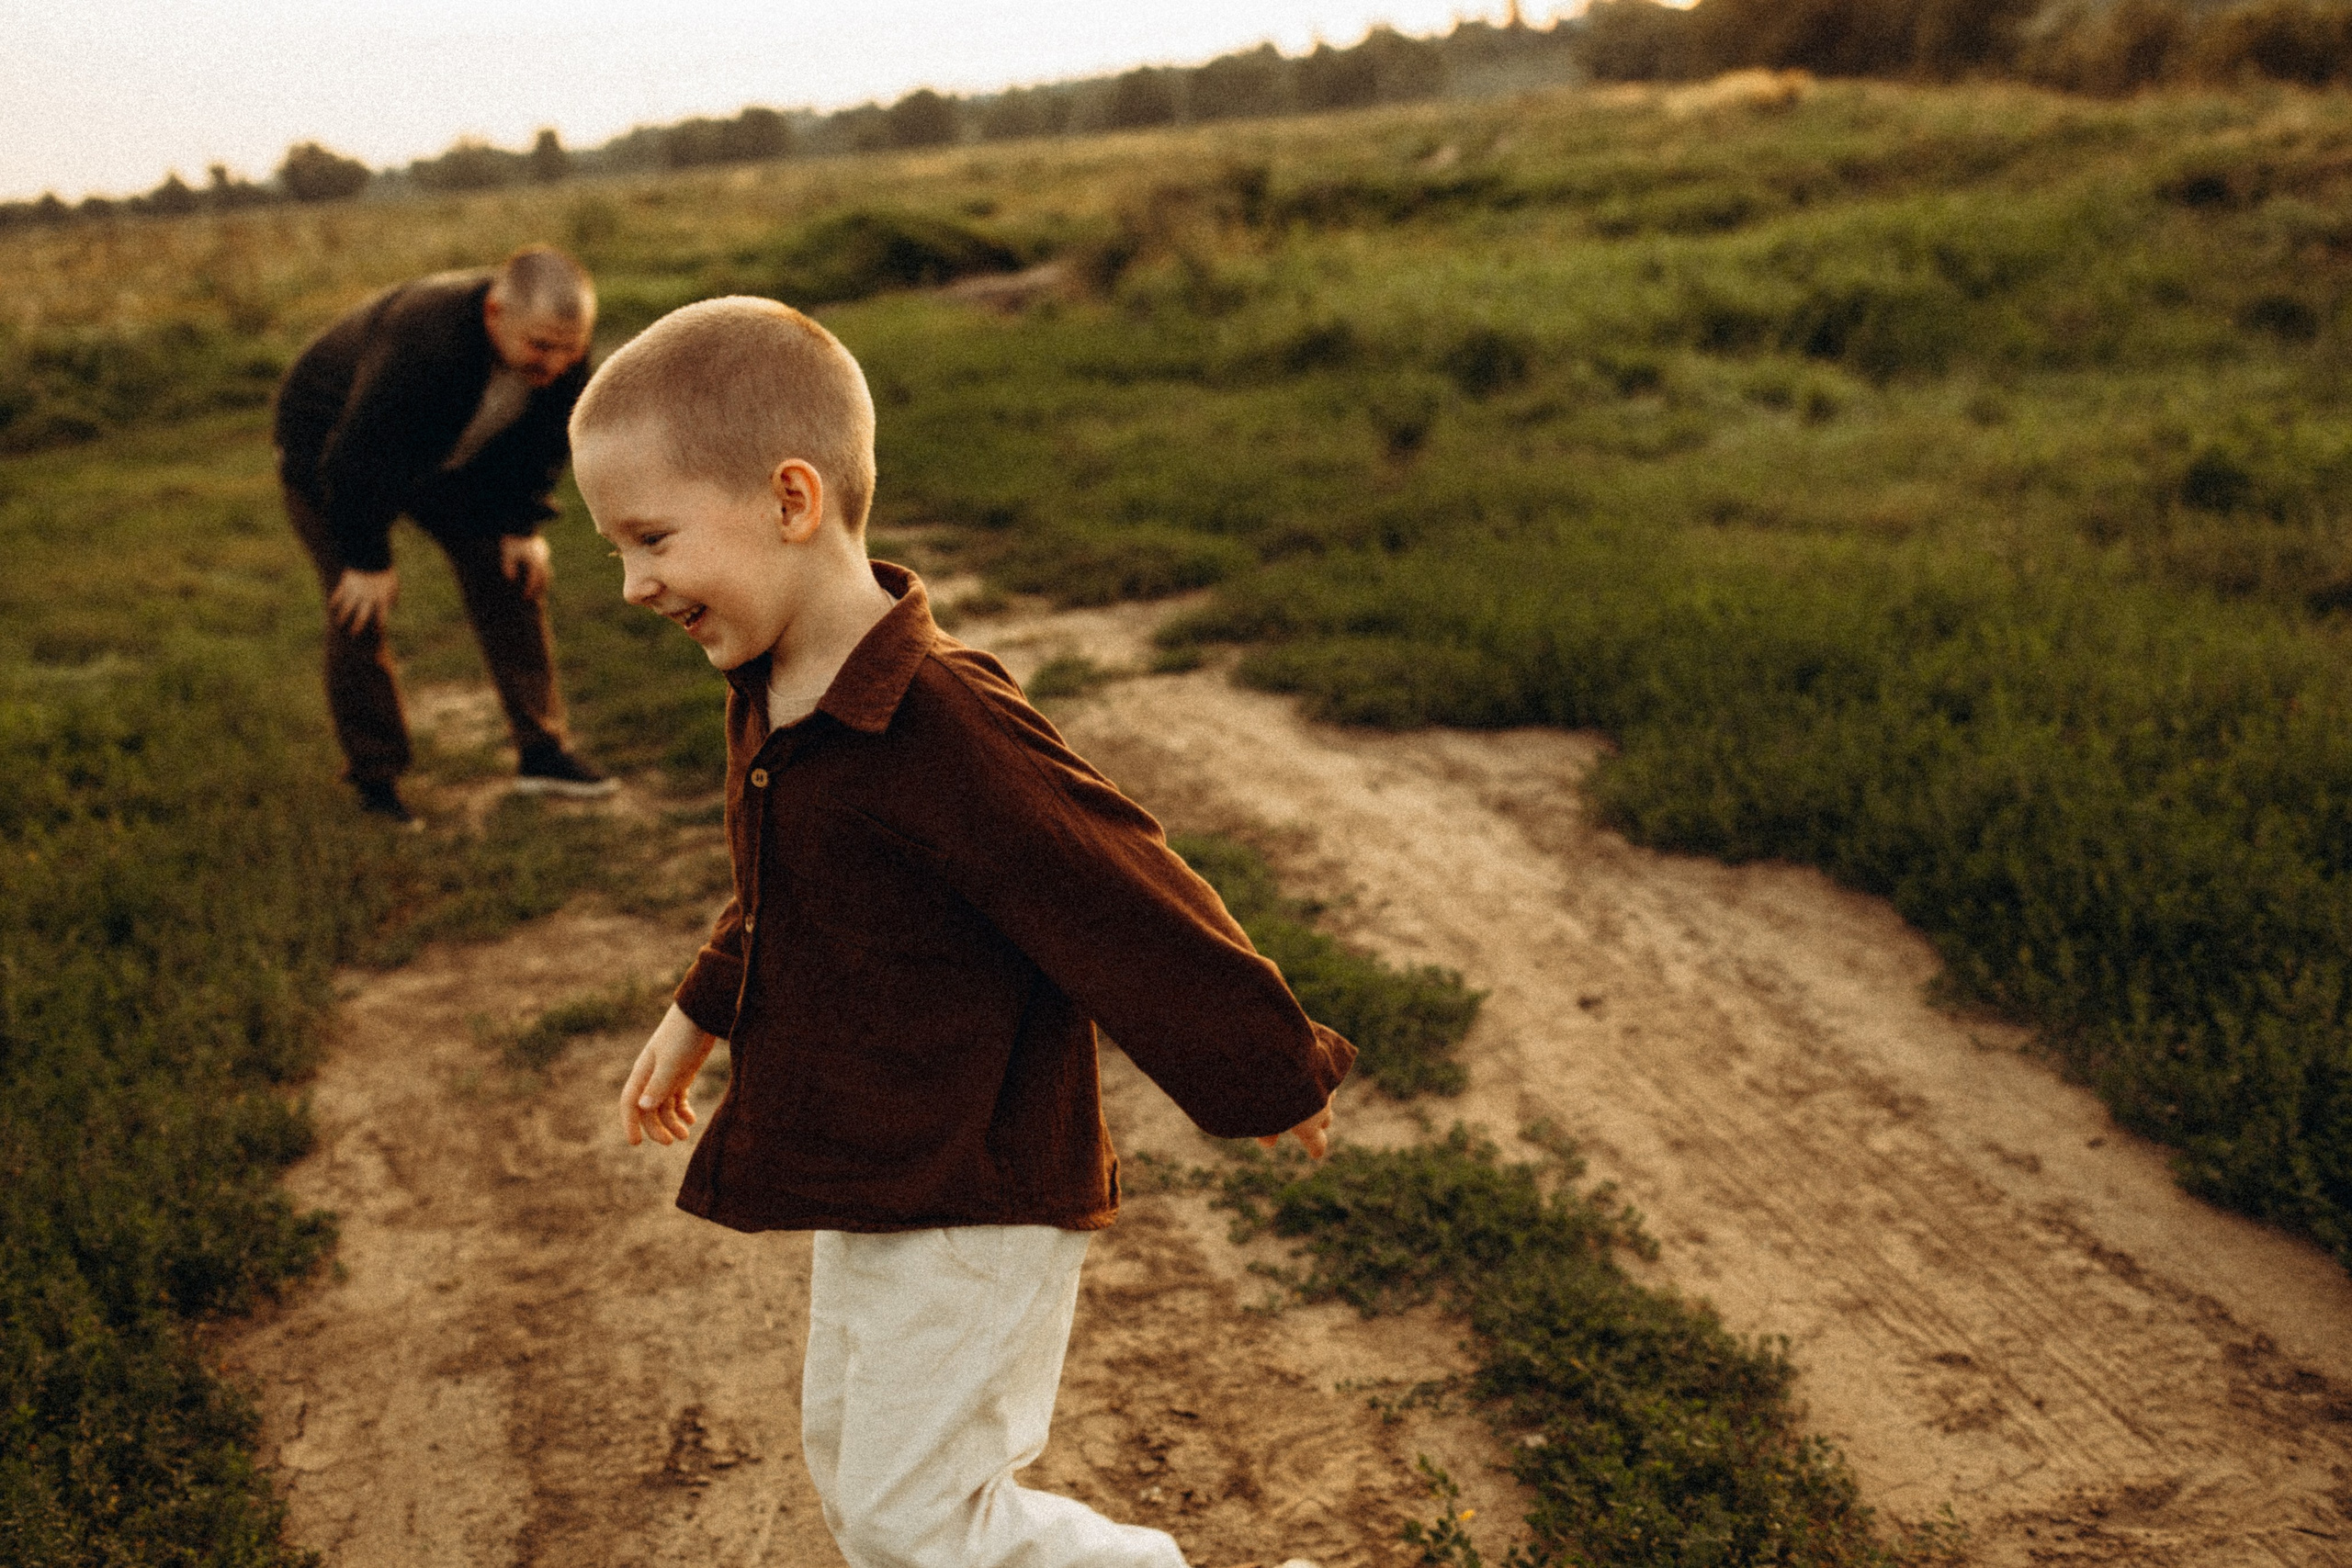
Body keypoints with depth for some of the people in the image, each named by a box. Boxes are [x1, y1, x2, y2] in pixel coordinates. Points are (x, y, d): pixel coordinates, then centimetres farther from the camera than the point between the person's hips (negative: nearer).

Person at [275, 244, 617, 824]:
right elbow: (356, 461, -34)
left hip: (444, 458, 6)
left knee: (511, 575, -1)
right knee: (359, 610, -10)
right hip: (330, 451, -6)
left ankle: (541, 750, 5)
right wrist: (368, 559, -24)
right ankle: (374, 776, 6)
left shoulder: (561, 350, -24)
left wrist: (521, 525, -4)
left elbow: (545, 437, -3)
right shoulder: (422, 344, -44)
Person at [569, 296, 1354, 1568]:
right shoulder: (775, 697, 0)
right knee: (847, 1465, 23)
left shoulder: (943, 728, -32)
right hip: (871, 1176, 9)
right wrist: (697, 1014, 28)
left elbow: (1123, 905, -25)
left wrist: (1269, 1080, -15)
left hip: (974, 1198, -9)